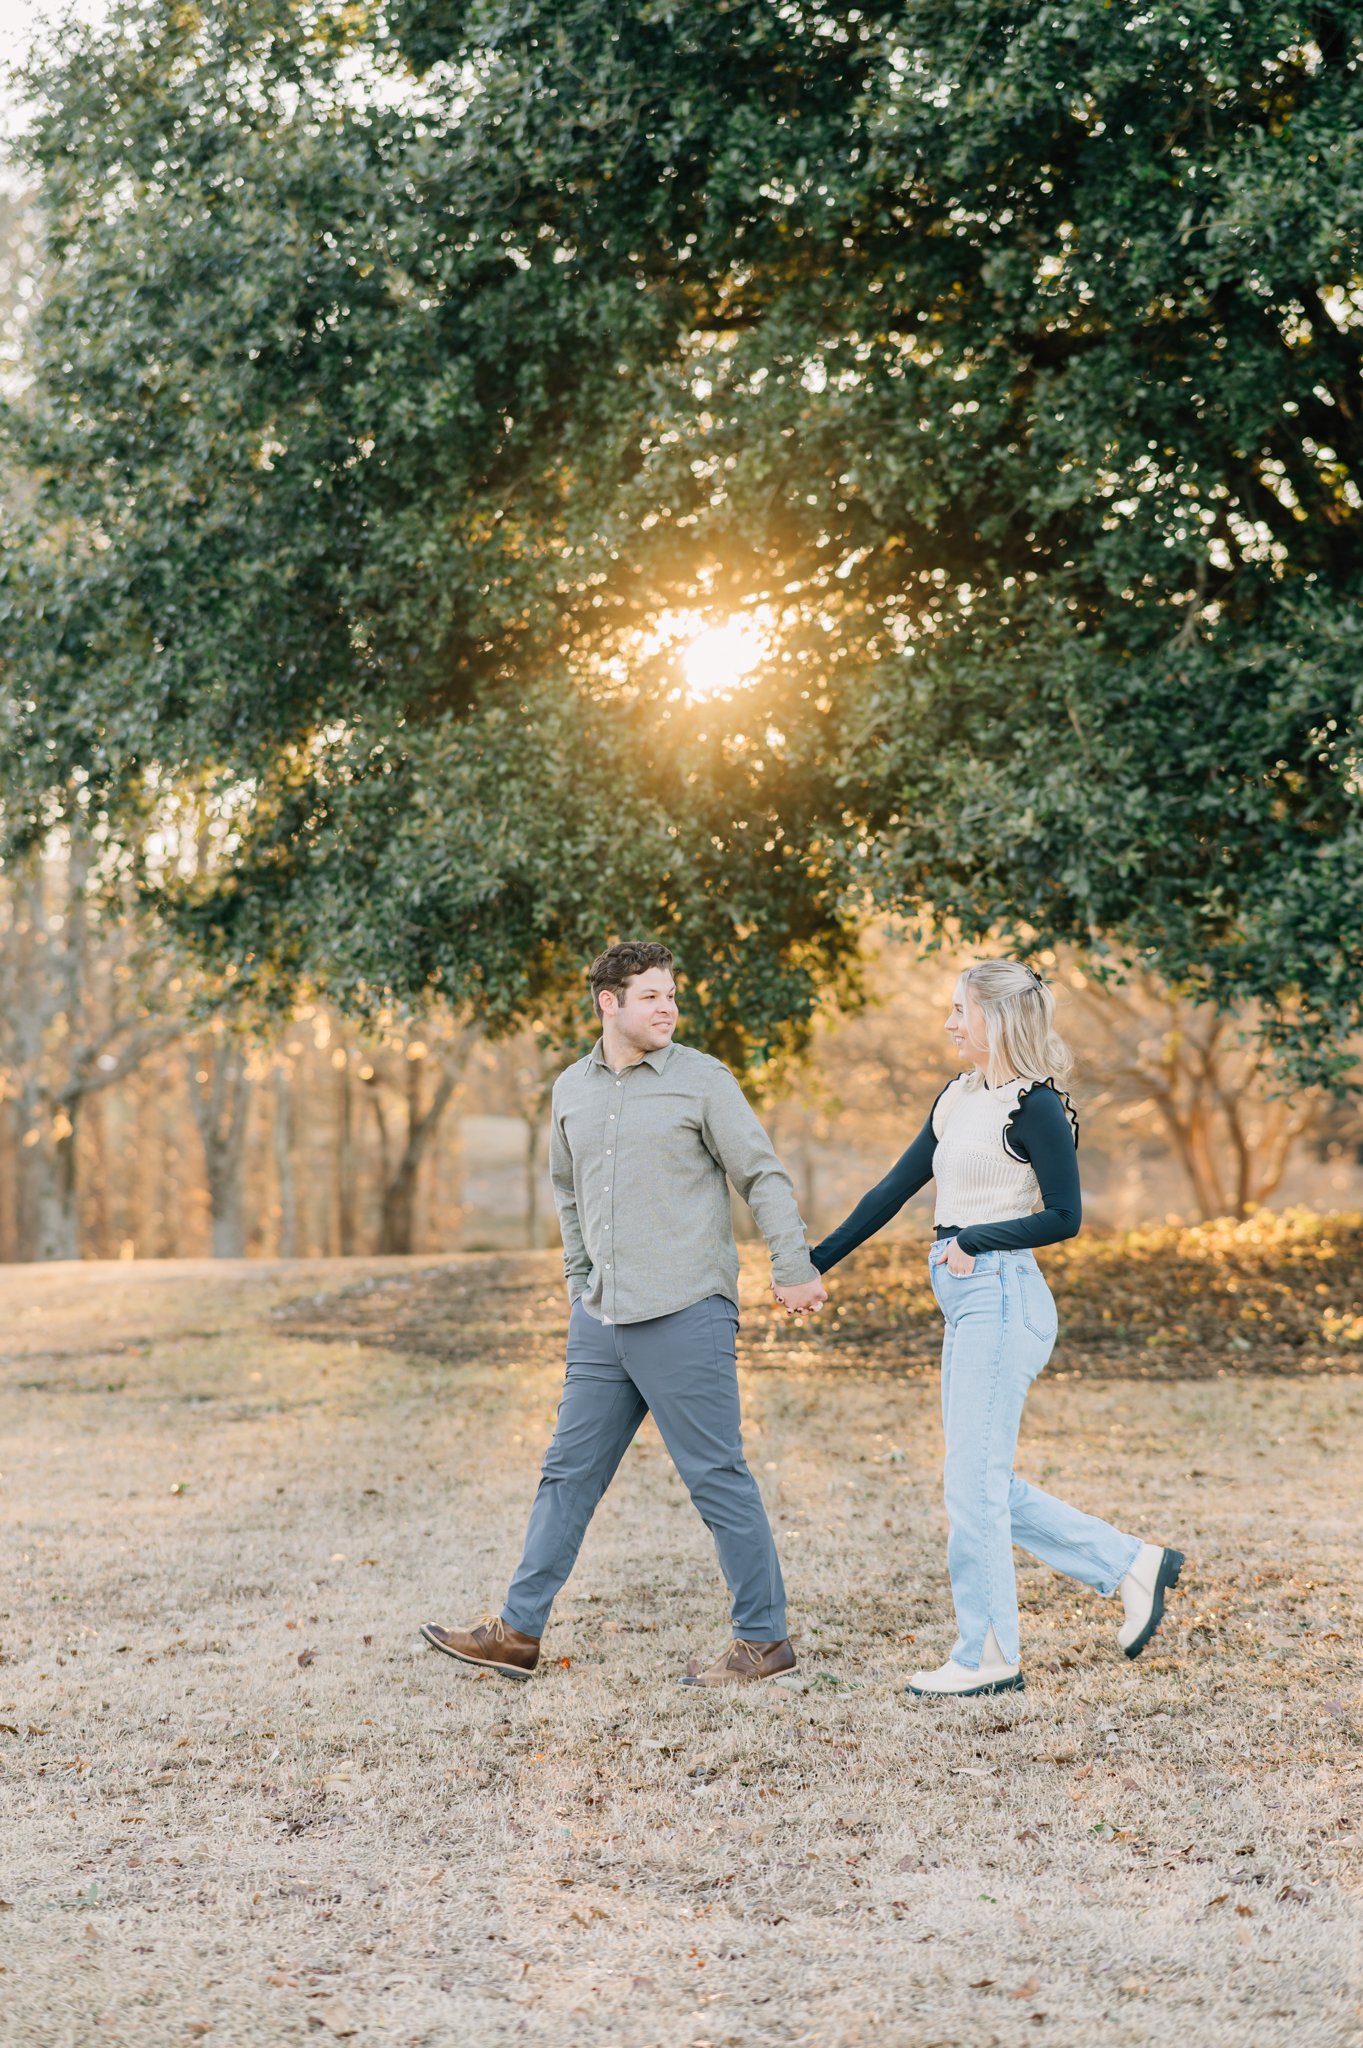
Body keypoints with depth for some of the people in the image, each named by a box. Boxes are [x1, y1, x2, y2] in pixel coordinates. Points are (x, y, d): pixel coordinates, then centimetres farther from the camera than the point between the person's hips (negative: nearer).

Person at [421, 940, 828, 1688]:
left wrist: (793, 1270, -13)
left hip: (684, 1313, -6)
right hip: (601, 1318, 6)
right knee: (569, 1473, 10)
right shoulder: (572, 1090, 11)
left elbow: (763, 1176, -5)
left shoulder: (702, 1080, -4)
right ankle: (517, 1631, 17)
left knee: (718, 1478, -2)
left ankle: (764, 1639, 6)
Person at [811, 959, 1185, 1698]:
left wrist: (974, 1240, -18)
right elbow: (894, 1189, 17)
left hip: (1001, 1299, -9)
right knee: (985, 1486, 11)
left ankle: (987, 1657, 5)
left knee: (973, 1484, -4)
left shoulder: (1034, 1104, -10)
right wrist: (816, 1262, 16)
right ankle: (1132, 1565, 20)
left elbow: (1064, 1217, -13)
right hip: (965, 1305, 9)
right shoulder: (959, 1099, 14)